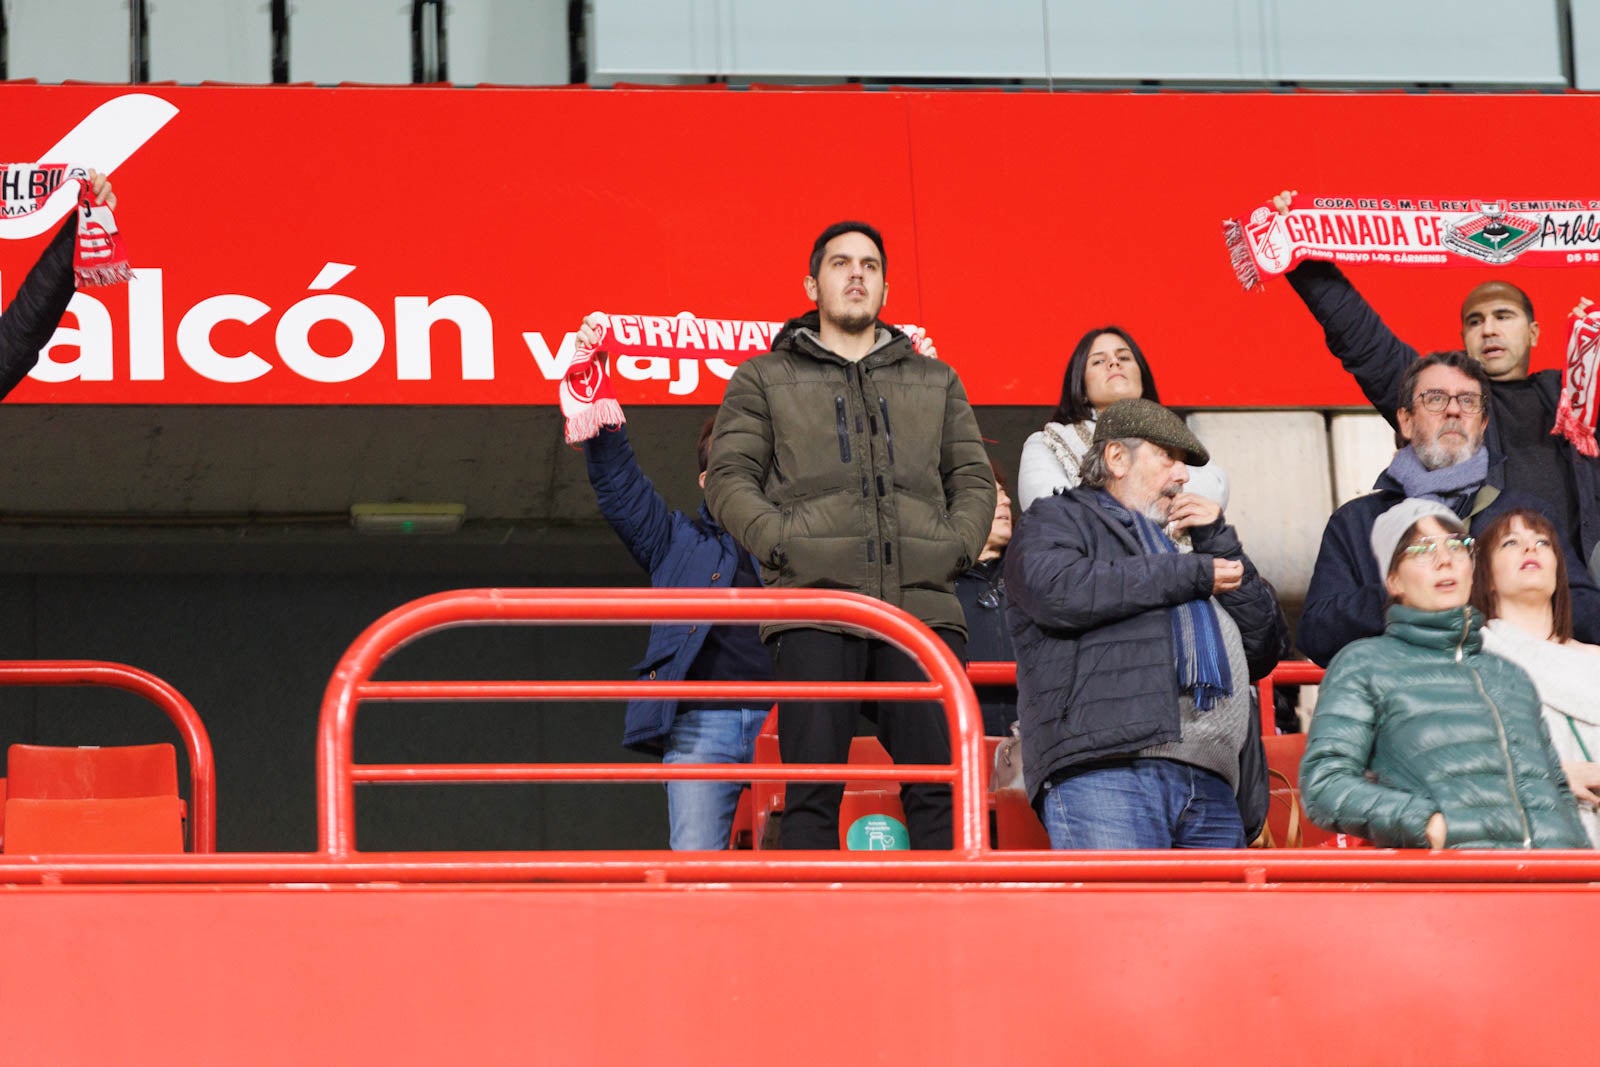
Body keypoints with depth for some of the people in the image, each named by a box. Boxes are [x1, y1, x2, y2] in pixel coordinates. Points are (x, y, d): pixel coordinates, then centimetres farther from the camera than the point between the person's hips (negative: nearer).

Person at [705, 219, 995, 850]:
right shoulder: (765, 380, 17)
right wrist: (782, 544, -8)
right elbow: (728, 478, 8)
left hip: (923, 602, 2)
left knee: (937, 785, -7)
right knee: (812, 789, -8)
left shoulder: (936, 382, 25)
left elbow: (974, 479, 22)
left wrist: (955, 546, 3)